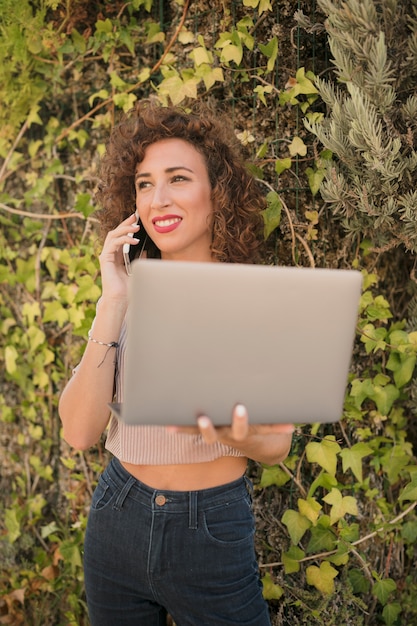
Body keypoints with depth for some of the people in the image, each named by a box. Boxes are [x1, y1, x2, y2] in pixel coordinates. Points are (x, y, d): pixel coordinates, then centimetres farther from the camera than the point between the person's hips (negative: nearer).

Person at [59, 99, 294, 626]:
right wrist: (113, 303, -18)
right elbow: (80, 432, -12)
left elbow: (276, 444, -5)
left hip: (213, 533, -3)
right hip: (117, 520, 3)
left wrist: (234, 437, -27)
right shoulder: (132, 294, -3)